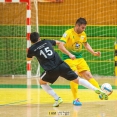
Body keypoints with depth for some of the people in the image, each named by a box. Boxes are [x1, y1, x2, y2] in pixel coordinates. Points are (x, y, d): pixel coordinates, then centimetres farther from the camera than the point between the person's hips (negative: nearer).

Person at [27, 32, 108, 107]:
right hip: (61, 65, 3)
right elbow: (58, 42, 36)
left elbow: (28, 59, 29)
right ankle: (97, 90, -1)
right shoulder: (46, 42, 16)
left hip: (51, 70, -3)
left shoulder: (32, 49, 8)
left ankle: (57, 99, 12)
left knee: (42, 82, 25)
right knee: (77, 80, 12)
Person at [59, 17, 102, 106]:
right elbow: (61, 46, -29)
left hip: (79, 58, 6)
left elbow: (86, 44, 22)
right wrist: (70, 54, -42)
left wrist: (93, 53, 12)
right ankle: (75, 99, -13)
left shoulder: (83, 34, 1)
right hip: (69, 58, -6)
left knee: (88, 75, -2)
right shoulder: (68, 33, -18)